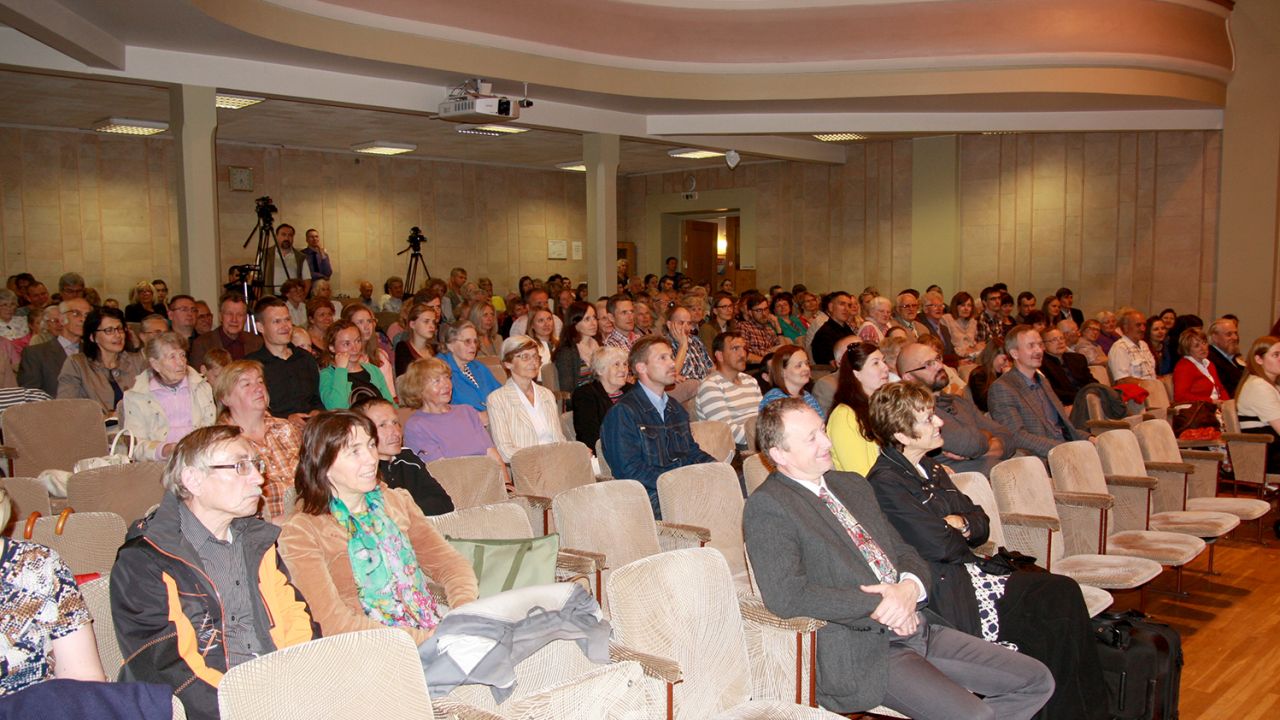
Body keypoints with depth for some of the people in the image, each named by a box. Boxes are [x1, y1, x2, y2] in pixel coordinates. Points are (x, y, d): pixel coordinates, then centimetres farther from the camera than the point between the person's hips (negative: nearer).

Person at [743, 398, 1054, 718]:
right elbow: (787, 596, -21)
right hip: (862, 650, -8)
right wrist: (878, 605, -17)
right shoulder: (766, 506, -9)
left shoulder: (852, 484, 17)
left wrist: (910, 587, -6)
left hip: (917, 626, 8)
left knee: (1037, 682, 4)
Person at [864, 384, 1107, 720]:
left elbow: (982, 524, 16)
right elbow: (939, 546, -20)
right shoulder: (885, 483, -13)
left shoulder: (930, 469, 17)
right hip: (946, 594, -9)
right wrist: (959, 536, 2)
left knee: (1063, 591, -11)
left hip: (972, 575, 9)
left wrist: (962, 525, -7)